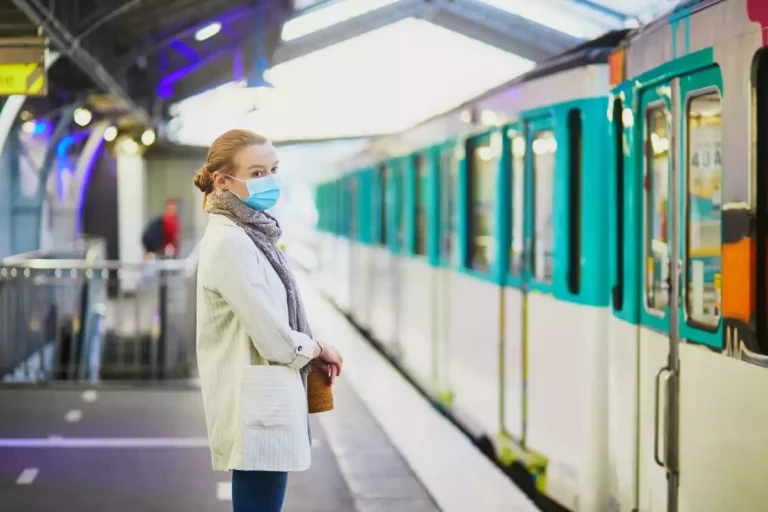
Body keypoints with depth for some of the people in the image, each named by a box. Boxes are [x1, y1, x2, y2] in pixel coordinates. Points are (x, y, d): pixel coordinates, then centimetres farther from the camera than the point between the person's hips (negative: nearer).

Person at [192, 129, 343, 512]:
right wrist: (319, 350, -2)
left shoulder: (249, 235, 11)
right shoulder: (230, 242, -18)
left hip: (266, 403, 10)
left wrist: (310, 353, 4)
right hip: (255, 407, -10)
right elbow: (274, 340, -20)